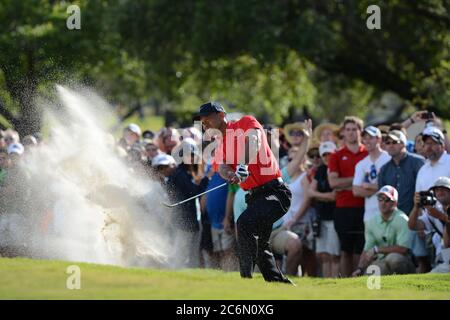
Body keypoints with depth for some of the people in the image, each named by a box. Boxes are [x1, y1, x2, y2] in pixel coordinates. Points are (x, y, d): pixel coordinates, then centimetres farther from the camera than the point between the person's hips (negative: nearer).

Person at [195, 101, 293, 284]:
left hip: (274, 191, -9)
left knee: (245, 223, -28)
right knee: (259, 247, 15)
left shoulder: (247, 123, -3)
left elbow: (253, 143, -23)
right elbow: (222, 167, -4)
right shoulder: (221, 144, 15)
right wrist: (230, 175, -29)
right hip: (254, 197, 9)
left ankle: (246, 276, -31)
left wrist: (244, 167, -42)